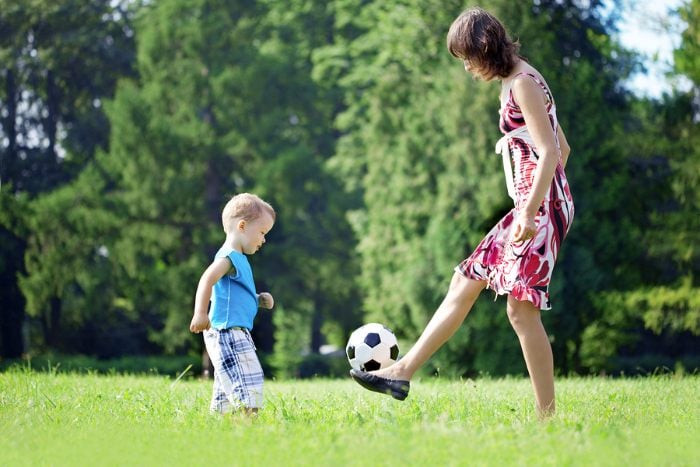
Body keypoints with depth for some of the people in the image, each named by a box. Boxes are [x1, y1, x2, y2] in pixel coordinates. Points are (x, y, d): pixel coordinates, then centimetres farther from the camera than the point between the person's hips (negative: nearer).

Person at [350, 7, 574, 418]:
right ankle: (403, 373, 15)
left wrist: (530, 212, -28)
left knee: (521, 308, -13)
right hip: (532, 205, 10)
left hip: (542, 204, -10)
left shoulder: (522, 83, -11)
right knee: (465, 282, 11)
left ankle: (547, 418, -10)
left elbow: (550, 151, -20)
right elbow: (561, 147, 23)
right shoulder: (515, 83, 17)